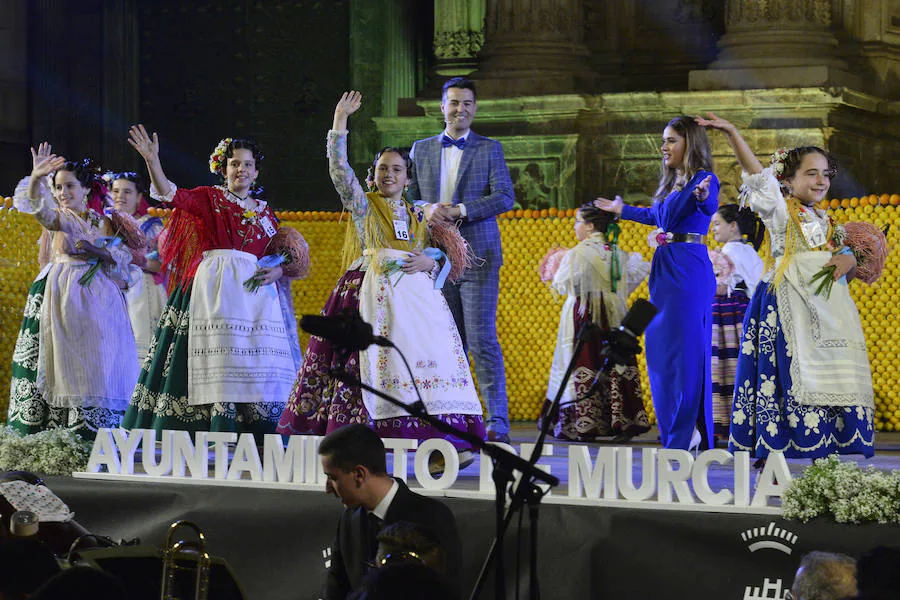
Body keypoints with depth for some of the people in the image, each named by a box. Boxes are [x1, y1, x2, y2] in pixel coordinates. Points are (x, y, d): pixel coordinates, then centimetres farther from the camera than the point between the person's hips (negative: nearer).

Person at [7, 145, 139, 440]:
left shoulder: (103, 222, 14)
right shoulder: (59, 217, 5)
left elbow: (122, 258, 9)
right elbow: (40, 209, -18)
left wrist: (96, 252, -10)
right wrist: (36, 179, -38)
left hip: (97, 296, 3)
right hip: (63, 294, -3)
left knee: (98, 365, -3)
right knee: (63, 358, -9)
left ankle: (92, 433, -2)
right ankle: (60, 434, -11)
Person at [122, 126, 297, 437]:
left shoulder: (265, 212, 19)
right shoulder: (208, 198, 8)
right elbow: (170, 194, -8)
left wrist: (275, 271, -3)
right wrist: (152, 160, -22)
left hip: (253, 290, 3)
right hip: (213, 285, -3)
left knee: (252, 361, -5)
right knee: (215, 353, -12)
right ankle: (217, 431, -13)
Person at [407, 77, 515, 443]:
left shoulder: (489, 149, 5)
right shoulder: (421, 150, 14)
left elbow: (505, 197, -4)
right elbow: (408, 198, 14)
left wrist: (460, 210, -15)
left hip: (477, 257, -3)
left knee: (482, 340, -10)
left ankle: (498, 421, -9)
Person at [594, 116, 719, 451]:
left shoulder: (702, 180, -9)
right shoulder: (670, 184, 16)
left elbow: (710, 207, -30)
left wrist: (702, 196, -54)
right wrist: (621, 209, 48)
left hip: (689, 272, -9)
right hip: (664, 270, 9)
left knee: (684, 350, -8)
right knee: (659, 349, 10)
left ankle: (687, 435, -3)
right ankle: (673, 431, 16)